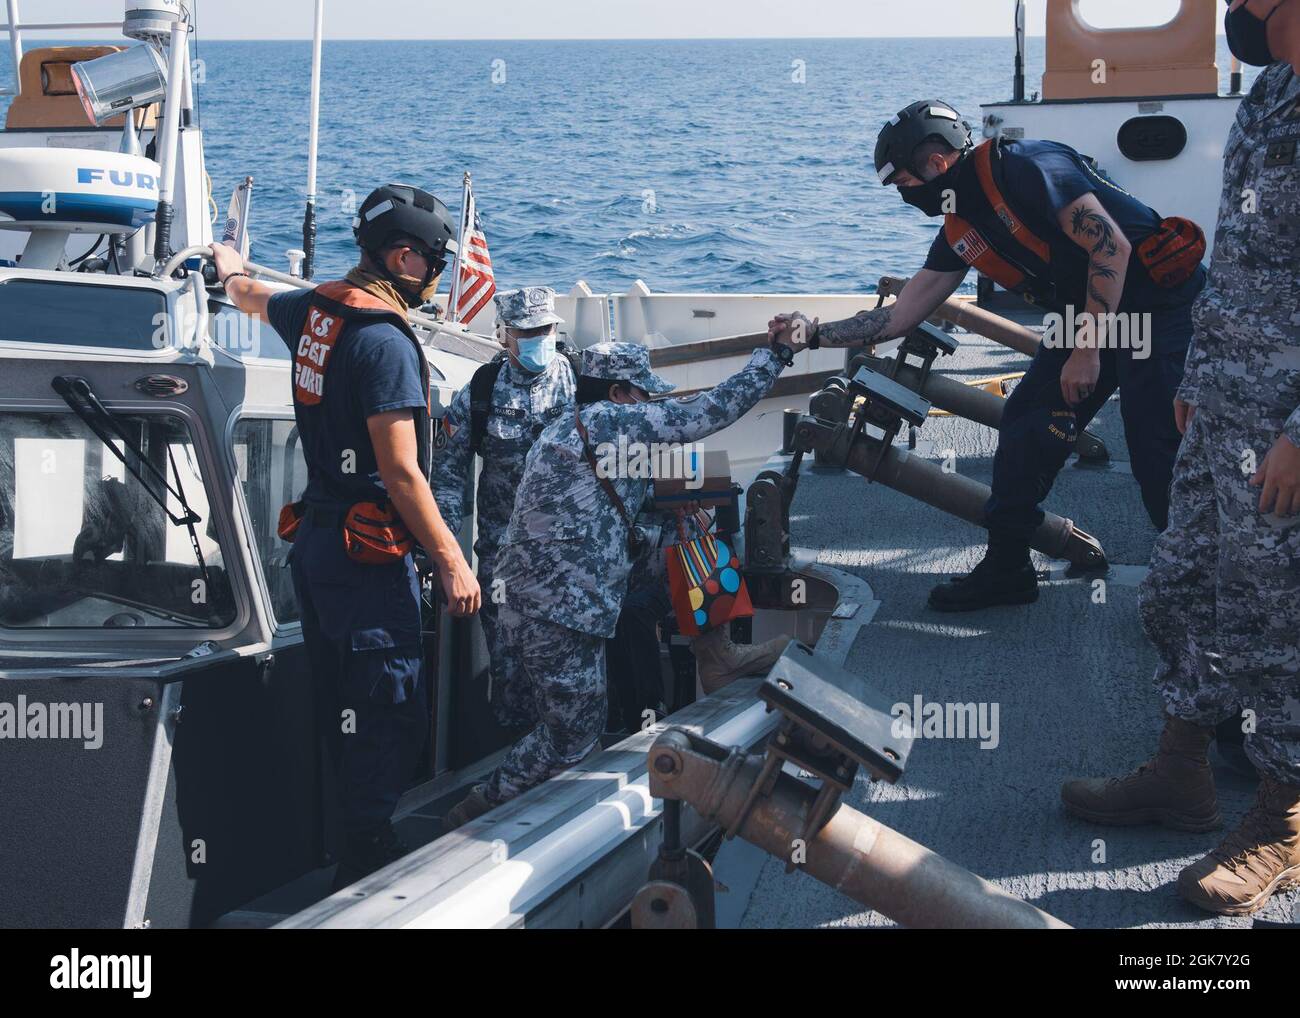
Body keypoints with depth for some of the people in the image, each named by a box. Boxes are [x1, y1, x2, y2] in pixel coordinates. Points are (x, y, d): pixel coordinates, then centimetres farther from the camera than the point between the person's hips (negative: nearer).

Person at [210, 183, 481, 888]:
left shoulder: (314, 313, 8)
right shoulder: (385, 341, -18)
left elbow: (250, 296, 33)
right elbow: (401, 472, -21)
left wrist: (230, 268, 56)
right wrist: (452, 561, -16)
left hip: (316, 538, 10)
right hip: (369, 552, -10)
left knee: (343, 715, 15)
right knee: (389, 718, -6)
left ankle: (352, 858, 23)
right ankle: (368, 872, -4)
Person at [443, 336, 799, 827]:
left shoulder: (561, 432, 22)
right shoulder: (610, 419, -7)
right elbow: (708, 412, -9)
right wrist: (776, 354, -1)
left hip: (538, 604, 10)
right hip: (562, 608, -10)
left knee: (568, 727, 16)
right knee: (571, 735, -4)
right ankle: (476, 815, 1)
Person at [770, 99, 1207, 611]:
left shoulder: (1028, 168, -19)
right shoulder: (961, 231, 8)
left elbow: (1111, 246, -23)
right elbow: (901, 316, 14)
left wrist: (1087, 350, -22)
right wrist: (814, 332, 10)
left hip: (1159, 298, -9)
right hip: (1087, 315, 9)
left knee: (1156, 448, -12)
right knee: (1026, 425, 6)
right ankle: (1005, 569, 16)